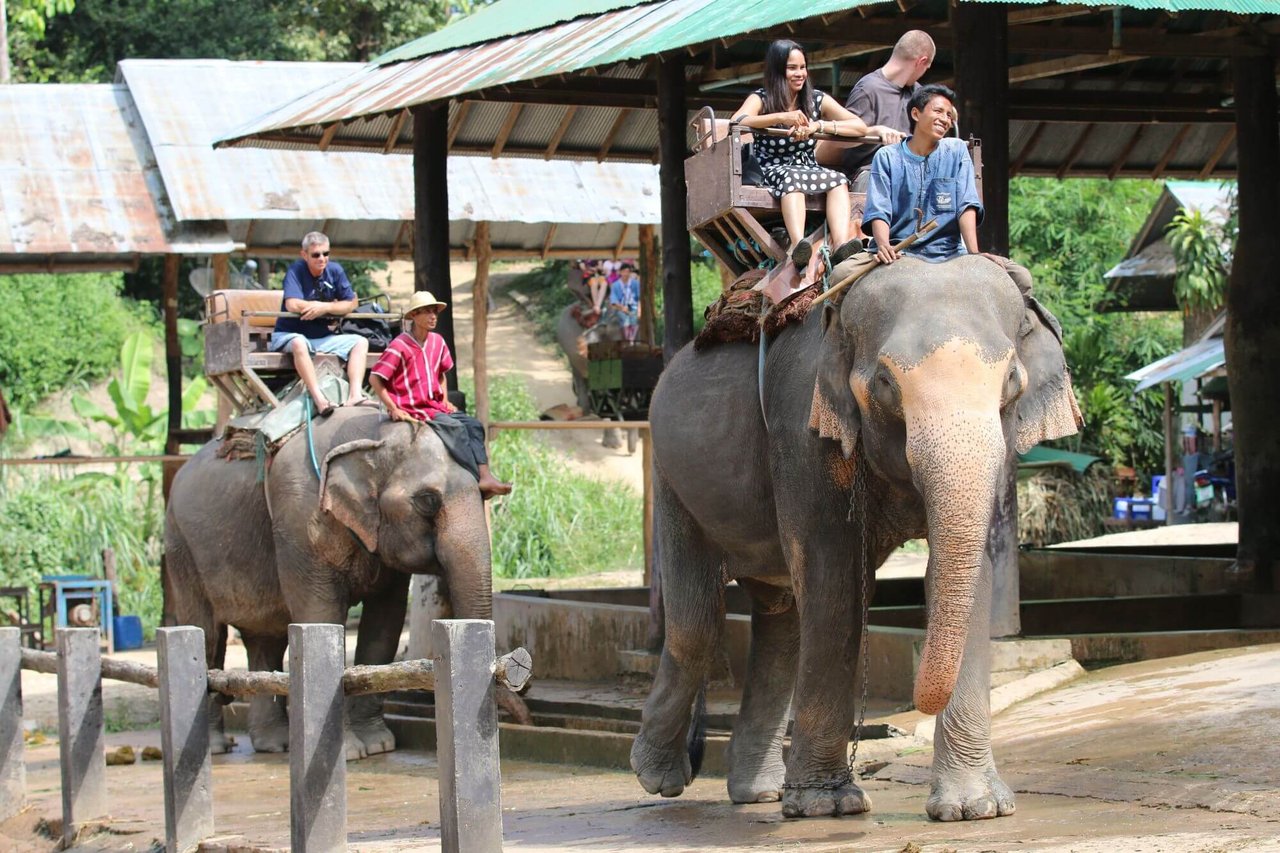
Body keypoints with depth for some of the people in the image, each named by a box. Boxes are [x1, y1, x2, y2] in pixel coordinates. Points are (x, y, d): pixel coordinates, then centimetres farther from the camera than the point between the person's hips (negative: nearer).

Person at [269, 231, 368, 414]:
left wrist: (325, 307, -17)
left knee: (360, 342, -10)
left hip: (322, 337, 6)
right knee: (299, 343, -38)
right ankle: (319, 400, -47)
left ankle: (355, 394, -30)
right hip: (289, 335, -6)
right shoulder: (296, 270, -12)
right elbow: (293, 305, -26)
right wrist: (333, 305, -12)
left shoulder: (335, 270, 3)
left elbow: (352, 303, 0)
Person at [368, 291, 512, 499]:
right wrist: (393, 409, -16)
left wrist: (445, 400, 12)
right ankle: (481, 480, -22)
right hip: (412, 411, -8)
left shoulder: (437, 342, 9)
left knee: (473, 425, -12)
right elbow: (375, 378, -13)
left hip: (435, 406, 8)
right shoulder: (400, 346, -13)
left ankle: (484, 477, -24)